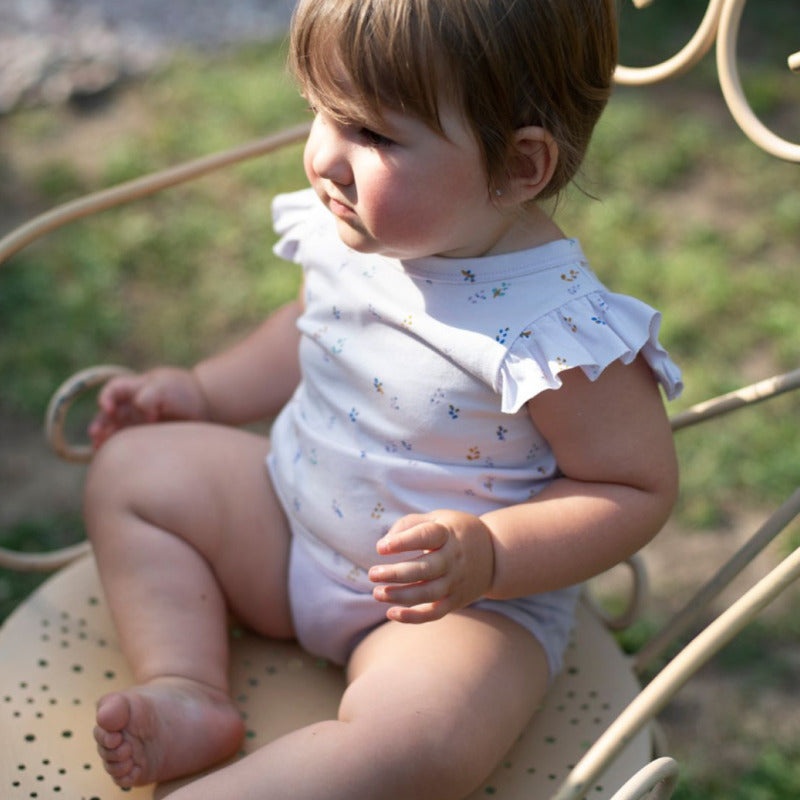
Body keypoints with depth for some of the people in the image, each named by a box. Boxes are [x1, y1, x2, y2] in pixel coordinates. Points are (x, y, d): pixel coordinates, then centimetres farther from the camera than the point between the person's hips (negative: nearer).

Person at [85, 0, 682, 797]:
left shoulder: (558, 330, -30)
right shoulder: (348, 231, -9)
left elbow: (640, 487, -20)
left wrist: (489, 555, -31)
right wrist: (201, 390, 9)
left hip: (466, 601, -7)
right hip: (290, 522, 7)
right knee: (135, 467, 4)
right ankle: (186, 692, -4)